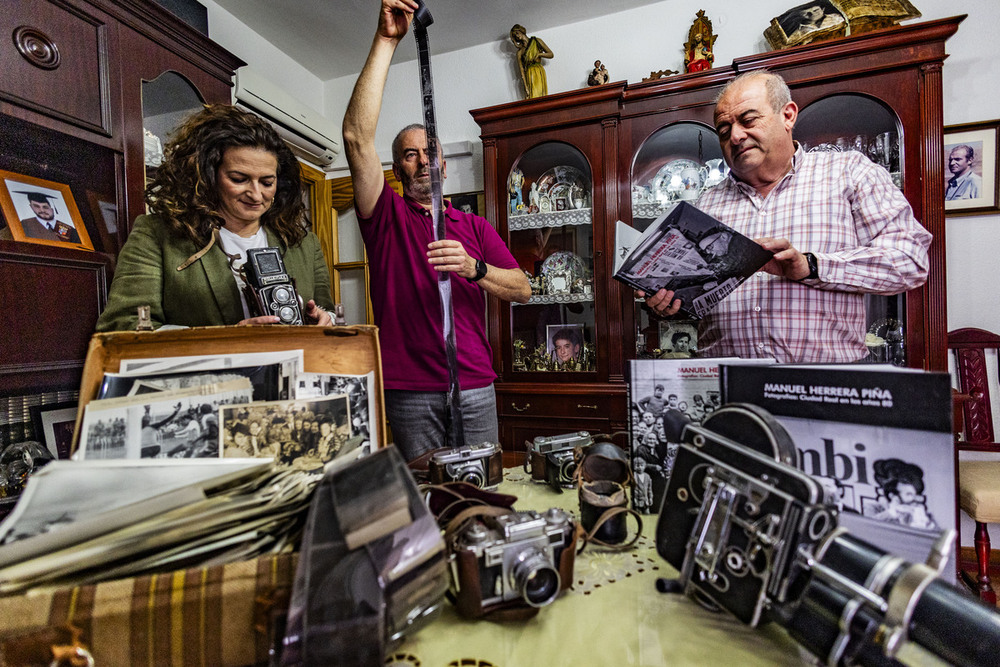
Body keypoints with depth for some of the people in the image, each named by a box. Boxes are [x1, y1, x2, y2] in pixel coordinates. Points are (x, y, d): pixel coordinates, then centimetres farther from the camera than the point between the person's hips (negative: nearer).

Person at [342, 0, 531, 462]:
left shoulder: (474, 227, 13)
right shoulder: (386, 215, 6)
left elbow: (522, 290, 3)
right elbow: (357, 137, -10)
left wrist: (474, 268, -16)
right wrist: (386, 40, -11)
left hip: (475, 386, 3)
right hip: (409, 391, -2)